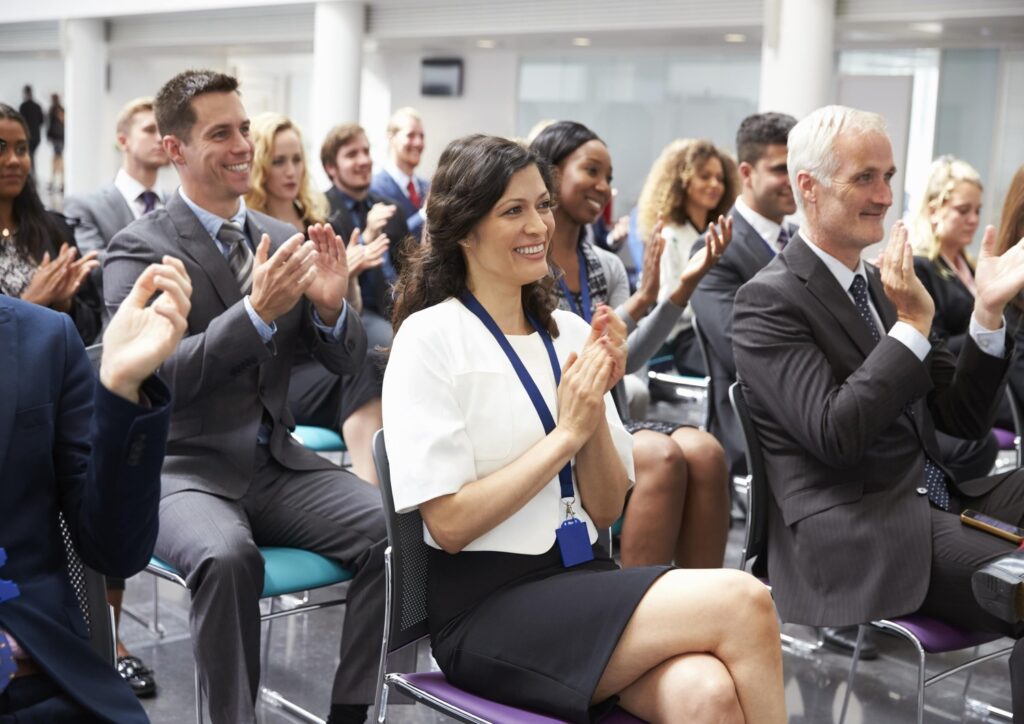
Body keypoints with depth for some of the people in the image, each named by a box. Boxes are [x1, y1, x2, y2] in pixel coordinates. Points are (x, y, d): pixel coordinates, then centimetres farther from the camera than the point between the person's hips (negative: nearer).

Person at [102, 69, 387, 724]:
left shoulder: (283, 239, 10)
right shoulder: (139, 249, -5)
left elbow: (346, 361, 9)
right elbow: (151, 378, -18)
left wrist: (331, 306, -14)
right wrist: (256, 312, -28)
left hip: (277, 462, 5)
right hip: (183, 468, -4)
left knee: (391, 528, -20)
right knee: (228, 556, -35)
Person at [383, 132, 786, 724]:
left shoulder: (571, 332, 11)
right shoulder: (430, 338, -5)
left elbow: (605, 510, 10)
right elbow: (450, 524, -11)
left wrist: (596, 405, -6)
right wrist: (567, 431, -12)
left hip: (584, 581, 5)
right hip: (487, 608, -5)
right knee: (742, 601, -24)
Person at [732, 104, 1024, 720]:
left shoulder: (885, 284, 16)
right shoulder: (770, 300, -6)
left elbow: (964, 420, 13)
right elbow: (834, 435, -18)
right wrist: (913, 325, -15)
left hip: (940, 502, 8)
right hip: (858, 533, -8)